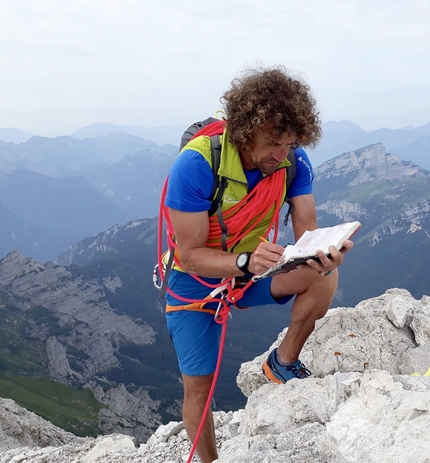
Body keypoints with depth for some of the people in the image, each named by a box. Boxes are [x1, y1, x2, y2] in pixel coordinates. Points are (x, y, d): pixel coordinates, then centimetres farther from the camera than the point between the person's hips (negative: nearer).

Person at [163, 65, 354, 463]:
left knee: (324, 277, -25)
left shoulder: (294, 161, -18)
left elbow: (306, 231, -18)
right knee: (198, 388, 1)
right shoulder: (196, 164, -31)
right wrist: (246, 261, -46)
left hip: (257, 269, 3)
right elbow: (191, 255, -28)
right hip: (197, 281, -3)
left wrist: (323, 255, -42)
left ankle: (283, 364, -1)